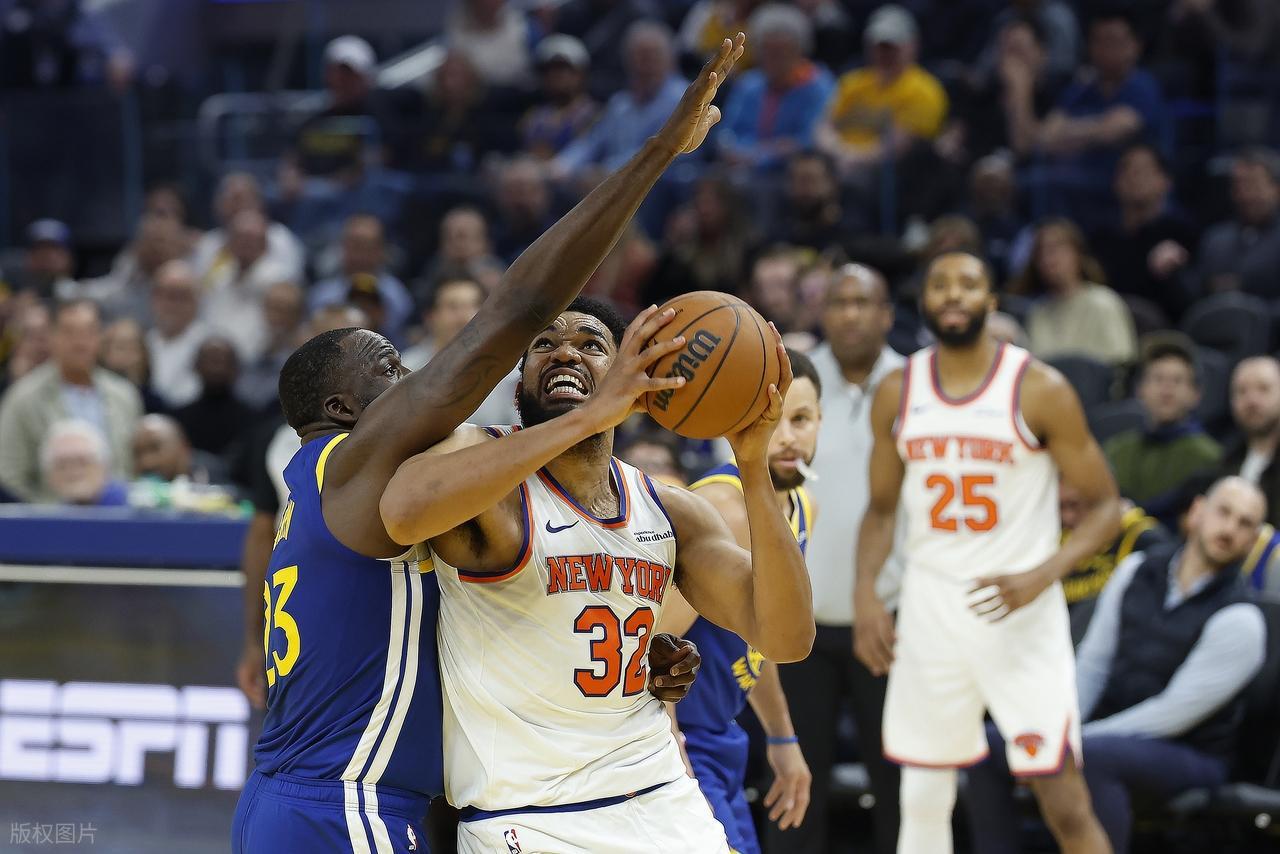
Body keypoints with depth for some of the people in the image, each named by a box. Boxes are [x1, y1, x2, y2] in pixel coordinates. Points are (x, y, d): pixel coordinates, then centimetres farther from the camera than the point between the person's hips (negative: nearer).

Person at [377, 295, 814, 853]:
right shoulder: (477, 455, -7)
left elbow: (786, 638, -3)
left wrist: (753, 466, -14)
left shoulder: (672, 512, 8)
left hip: (665, 807, 6)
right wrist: (590, 415, -34)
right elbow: (404, 513, -32)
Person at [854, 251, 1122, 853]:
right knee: (923, 798, 9)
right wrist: (865, 591, -1)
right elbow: (882, 506, 16)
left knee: (1064, 801, -7)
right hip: (928, 613, 4)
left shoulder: (1040, 391, -7)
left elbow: (1105, 506, -5)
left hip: (1021, 613, -4)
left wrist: (1042, 576, -20)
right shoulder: (897, 393, 5)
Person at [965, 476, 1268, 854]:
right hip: (1110, 735, 6)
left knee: (1090, 759, -37)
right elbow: (1093, 663, 8)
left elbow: (1175, 713, -18)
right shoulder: (1136, 571, 3)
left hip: (1187, 756, -6)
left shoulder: (1241, 620, -17)